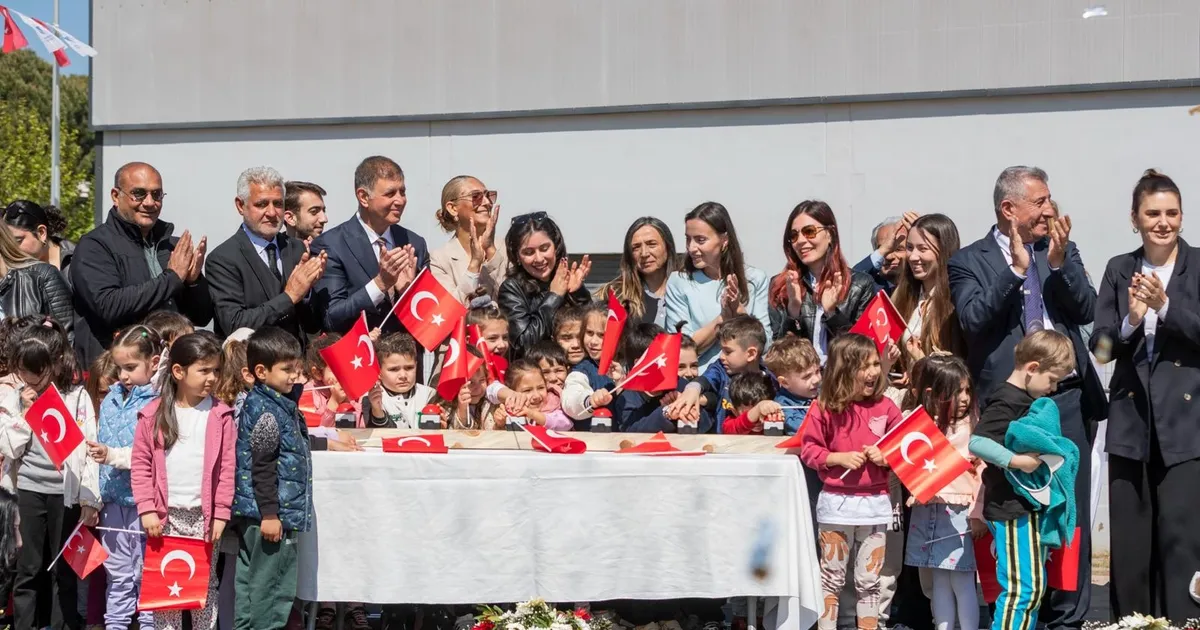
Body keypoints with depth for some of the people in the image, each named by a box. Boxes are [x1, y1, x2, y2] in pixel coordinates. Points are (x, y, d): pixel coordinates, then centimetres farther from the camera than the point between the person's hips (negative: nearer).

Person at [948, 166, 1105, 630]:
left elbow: (1087, 311, 2)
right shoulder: (969, 261, 0)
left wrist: (1059, 263, -12)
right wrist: (1016, 268, -17)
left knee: (1070, 516, 5)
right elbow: (972, 319, -14)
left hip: (1067, 400, 3)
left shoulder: (1063, 250, 11)